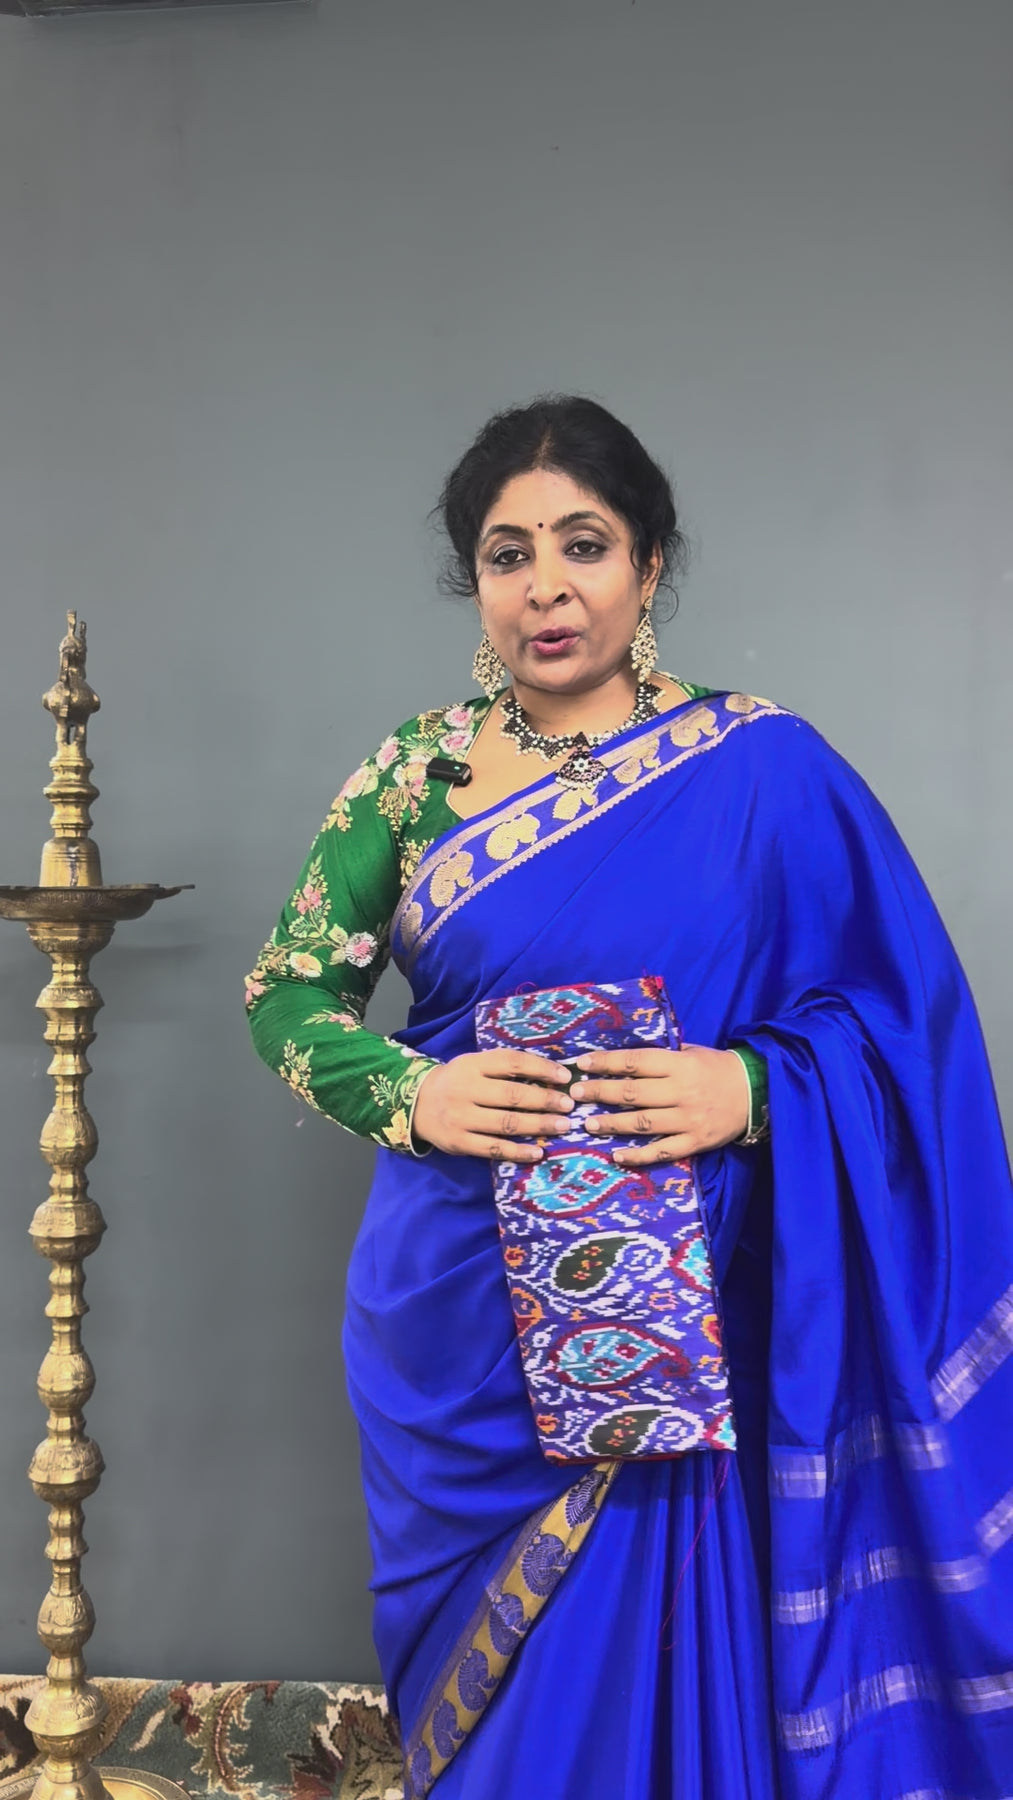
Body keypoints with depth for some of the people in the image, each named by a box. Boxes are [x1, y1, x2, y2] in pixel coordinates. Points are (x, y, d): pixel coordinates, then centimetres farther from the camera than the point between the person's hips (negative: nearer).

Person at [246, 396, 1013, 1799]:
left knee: (662, 1670, 6)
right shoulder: (415, 773, 3)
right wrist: (411, 1093, -12)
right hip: (462, 1320, 2)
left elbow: (899, 1012, -2)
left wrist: (751, 1087, -19)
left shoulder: (768, 772, -3)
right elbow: (287, 990, 6)